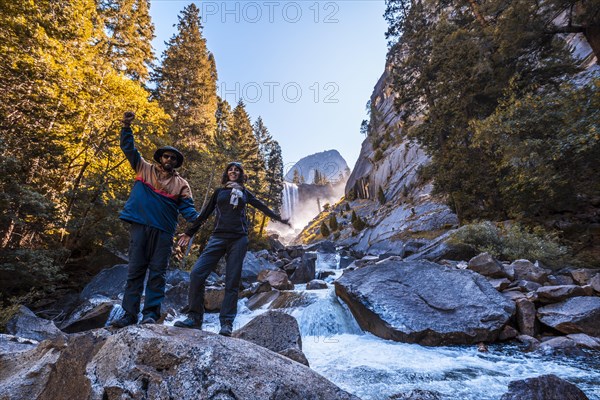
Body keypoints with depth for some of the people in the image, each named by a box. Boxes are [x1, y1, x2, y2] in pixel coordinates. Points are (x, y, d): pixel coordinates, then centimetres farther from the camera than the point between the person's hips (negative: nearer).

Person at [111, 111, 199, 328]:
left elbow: (186, 207, 1)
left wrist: (196, 219, -19)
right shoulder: (144, 169, 15)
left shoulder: (181, 184, 10)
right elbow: (129, 149, 13)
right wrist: (126, 127, -1)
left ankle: (151, 313, 5)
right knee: (135, 270, 3)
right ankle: (129, 313, 9)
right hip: (140, 226, 1)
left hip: (164, 232, -1)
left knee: (157, 273, -1)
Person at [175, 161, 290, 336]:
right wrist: (189, 232, 23)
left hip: (239, 239, 0)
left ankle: (227, 323, 1)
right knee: (197, 274, -15)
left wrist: (279, 218, 17)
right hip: (218, 237, 1)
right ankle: (194, 318, -3)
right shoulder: (219, 192, 17)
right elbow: (205, 213, 21)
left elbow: (262, 207, 20)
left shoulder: (244, 193, 16)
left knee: (232, 282, -3)